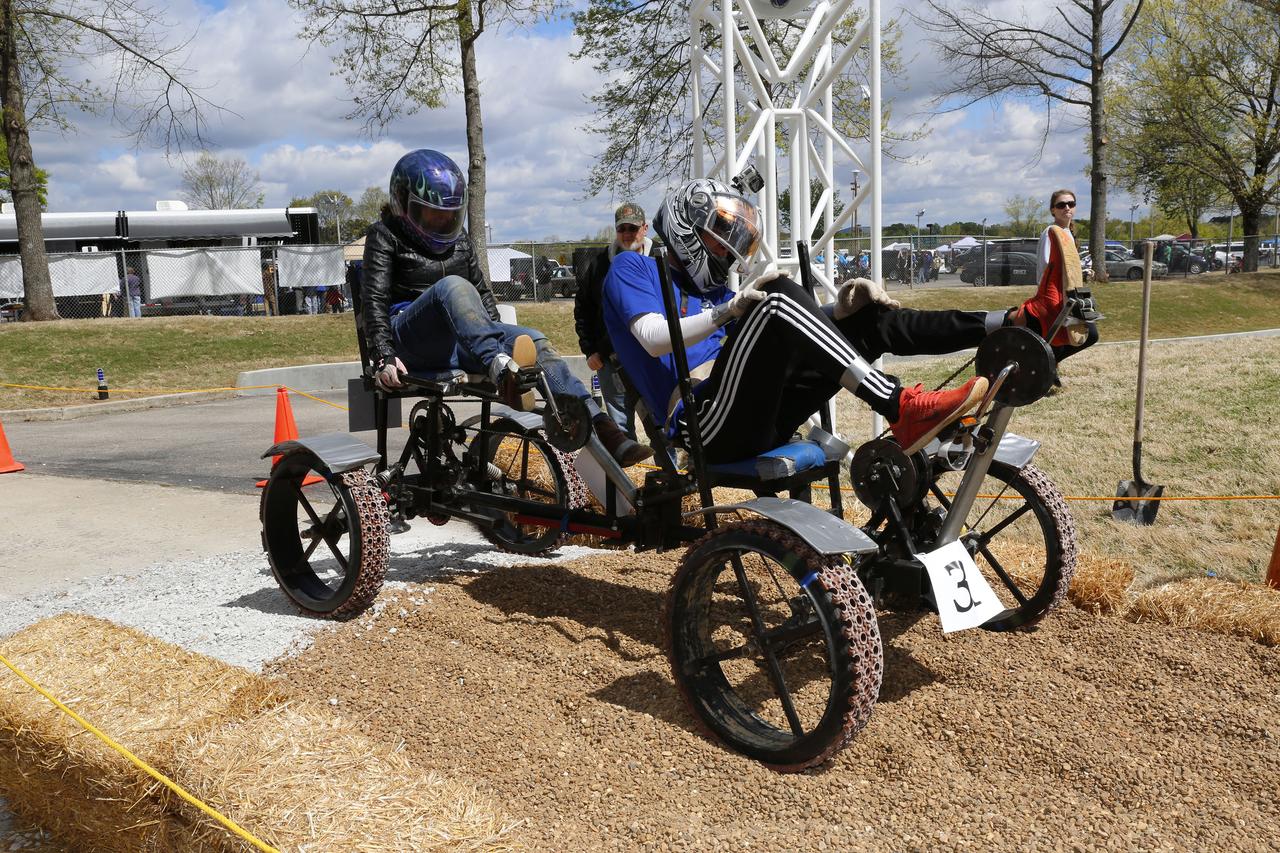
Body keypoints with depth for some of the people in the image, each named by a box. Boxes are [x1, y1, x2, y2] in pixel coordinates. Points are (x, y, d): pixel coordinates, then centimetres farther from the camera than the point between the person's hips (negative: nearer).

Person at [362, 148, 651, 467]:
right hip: (412, 341, -5)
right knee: (452, 286, -34)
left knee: (534, 341, -21)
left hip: (461, 341, 5)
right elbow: (375, 299, -7)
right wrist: (384, 357, -20)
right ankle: (502, 370, -60)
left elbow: (481, 289, 24)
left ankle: (601, 429, -35)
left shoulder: (457, 237, 20)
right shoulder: (385, 235, 4)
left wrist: (499, 335, 10)